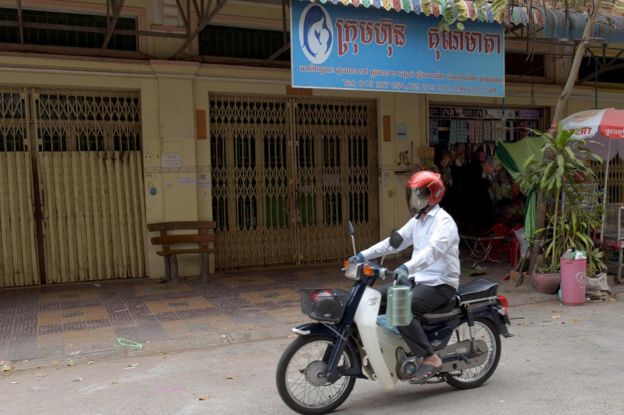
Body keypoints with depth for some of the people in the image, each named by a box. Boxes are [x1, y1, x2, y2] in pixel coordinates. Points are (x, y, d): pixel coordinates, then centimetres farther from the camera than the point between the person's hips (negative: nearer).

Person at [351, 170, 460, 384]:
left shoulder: (444, 221, -15)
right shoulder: (417, 221, 15)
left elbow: (433, 250, -32)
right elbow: (394, 241, 12)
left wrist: (407, 267, -47)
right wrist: (364, 255, 2)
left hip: (440, 283, -9)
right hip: (418, 279, 9)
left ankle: (430, 358, -18)